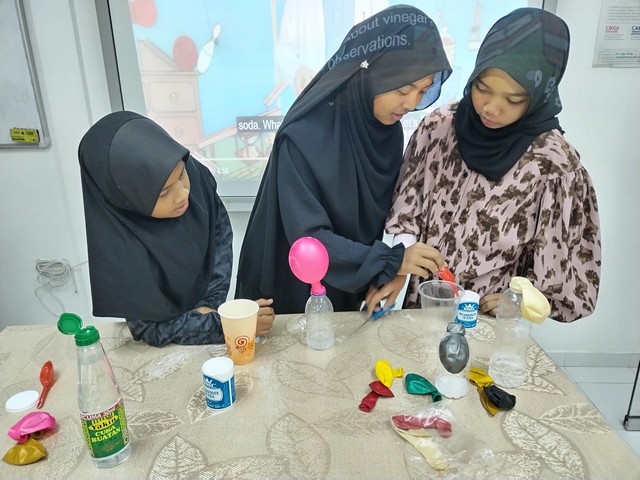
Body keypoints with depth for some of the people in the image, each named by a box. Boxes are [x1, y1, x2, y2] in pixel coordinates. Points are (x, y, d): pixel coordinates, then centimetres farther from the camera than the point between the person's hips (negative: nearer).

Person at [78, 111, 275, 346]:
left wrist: (213, 302, -12)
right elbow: (154, 330, -18)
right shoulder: (118, 250, -29)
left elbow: (220, 228, -4)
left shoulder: (193, 173, -20)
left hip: (209, 308, 4)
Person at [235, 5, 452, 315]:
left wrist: (379, 277, -4)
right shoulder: (304, 136, -28)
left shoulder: (389, 129, -8)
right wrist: (391, 261, -31)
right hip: (294, 294, -5)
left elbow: (379, 216, 2)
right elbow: (307, 237, -28)